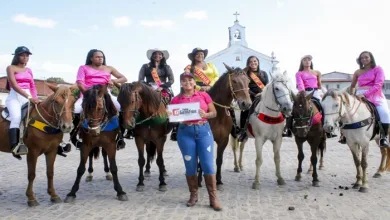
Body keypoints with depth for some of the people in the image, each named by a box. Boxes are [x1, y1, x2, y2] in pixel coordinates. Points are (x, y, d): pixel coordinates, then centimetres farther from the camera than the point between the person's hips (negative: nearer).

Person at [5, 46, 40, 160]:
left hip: (28, 97, 6)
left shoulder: (29, 70, 19)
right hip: (14, 97, -6)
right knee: (16, 117, -32)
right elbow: (14, 85, -12)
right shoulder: (11, 68, 2)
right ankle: (15, 146, -44)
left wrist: (35, 99, 0)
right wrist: (29, 97, -23)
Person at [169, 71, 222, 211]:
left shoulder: (204, 95, 3)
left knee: (208, 165, -1)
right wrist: (170, 116, -14)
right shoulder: (176, 99, 3)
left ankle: (213, 198, 8)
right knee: (190, 166, 7)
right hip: (185, 133, 1)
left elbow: (214, 113, 5)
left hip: (204, 130, 0)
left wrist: (206, 114, -15)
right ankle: (193, 195, 25)